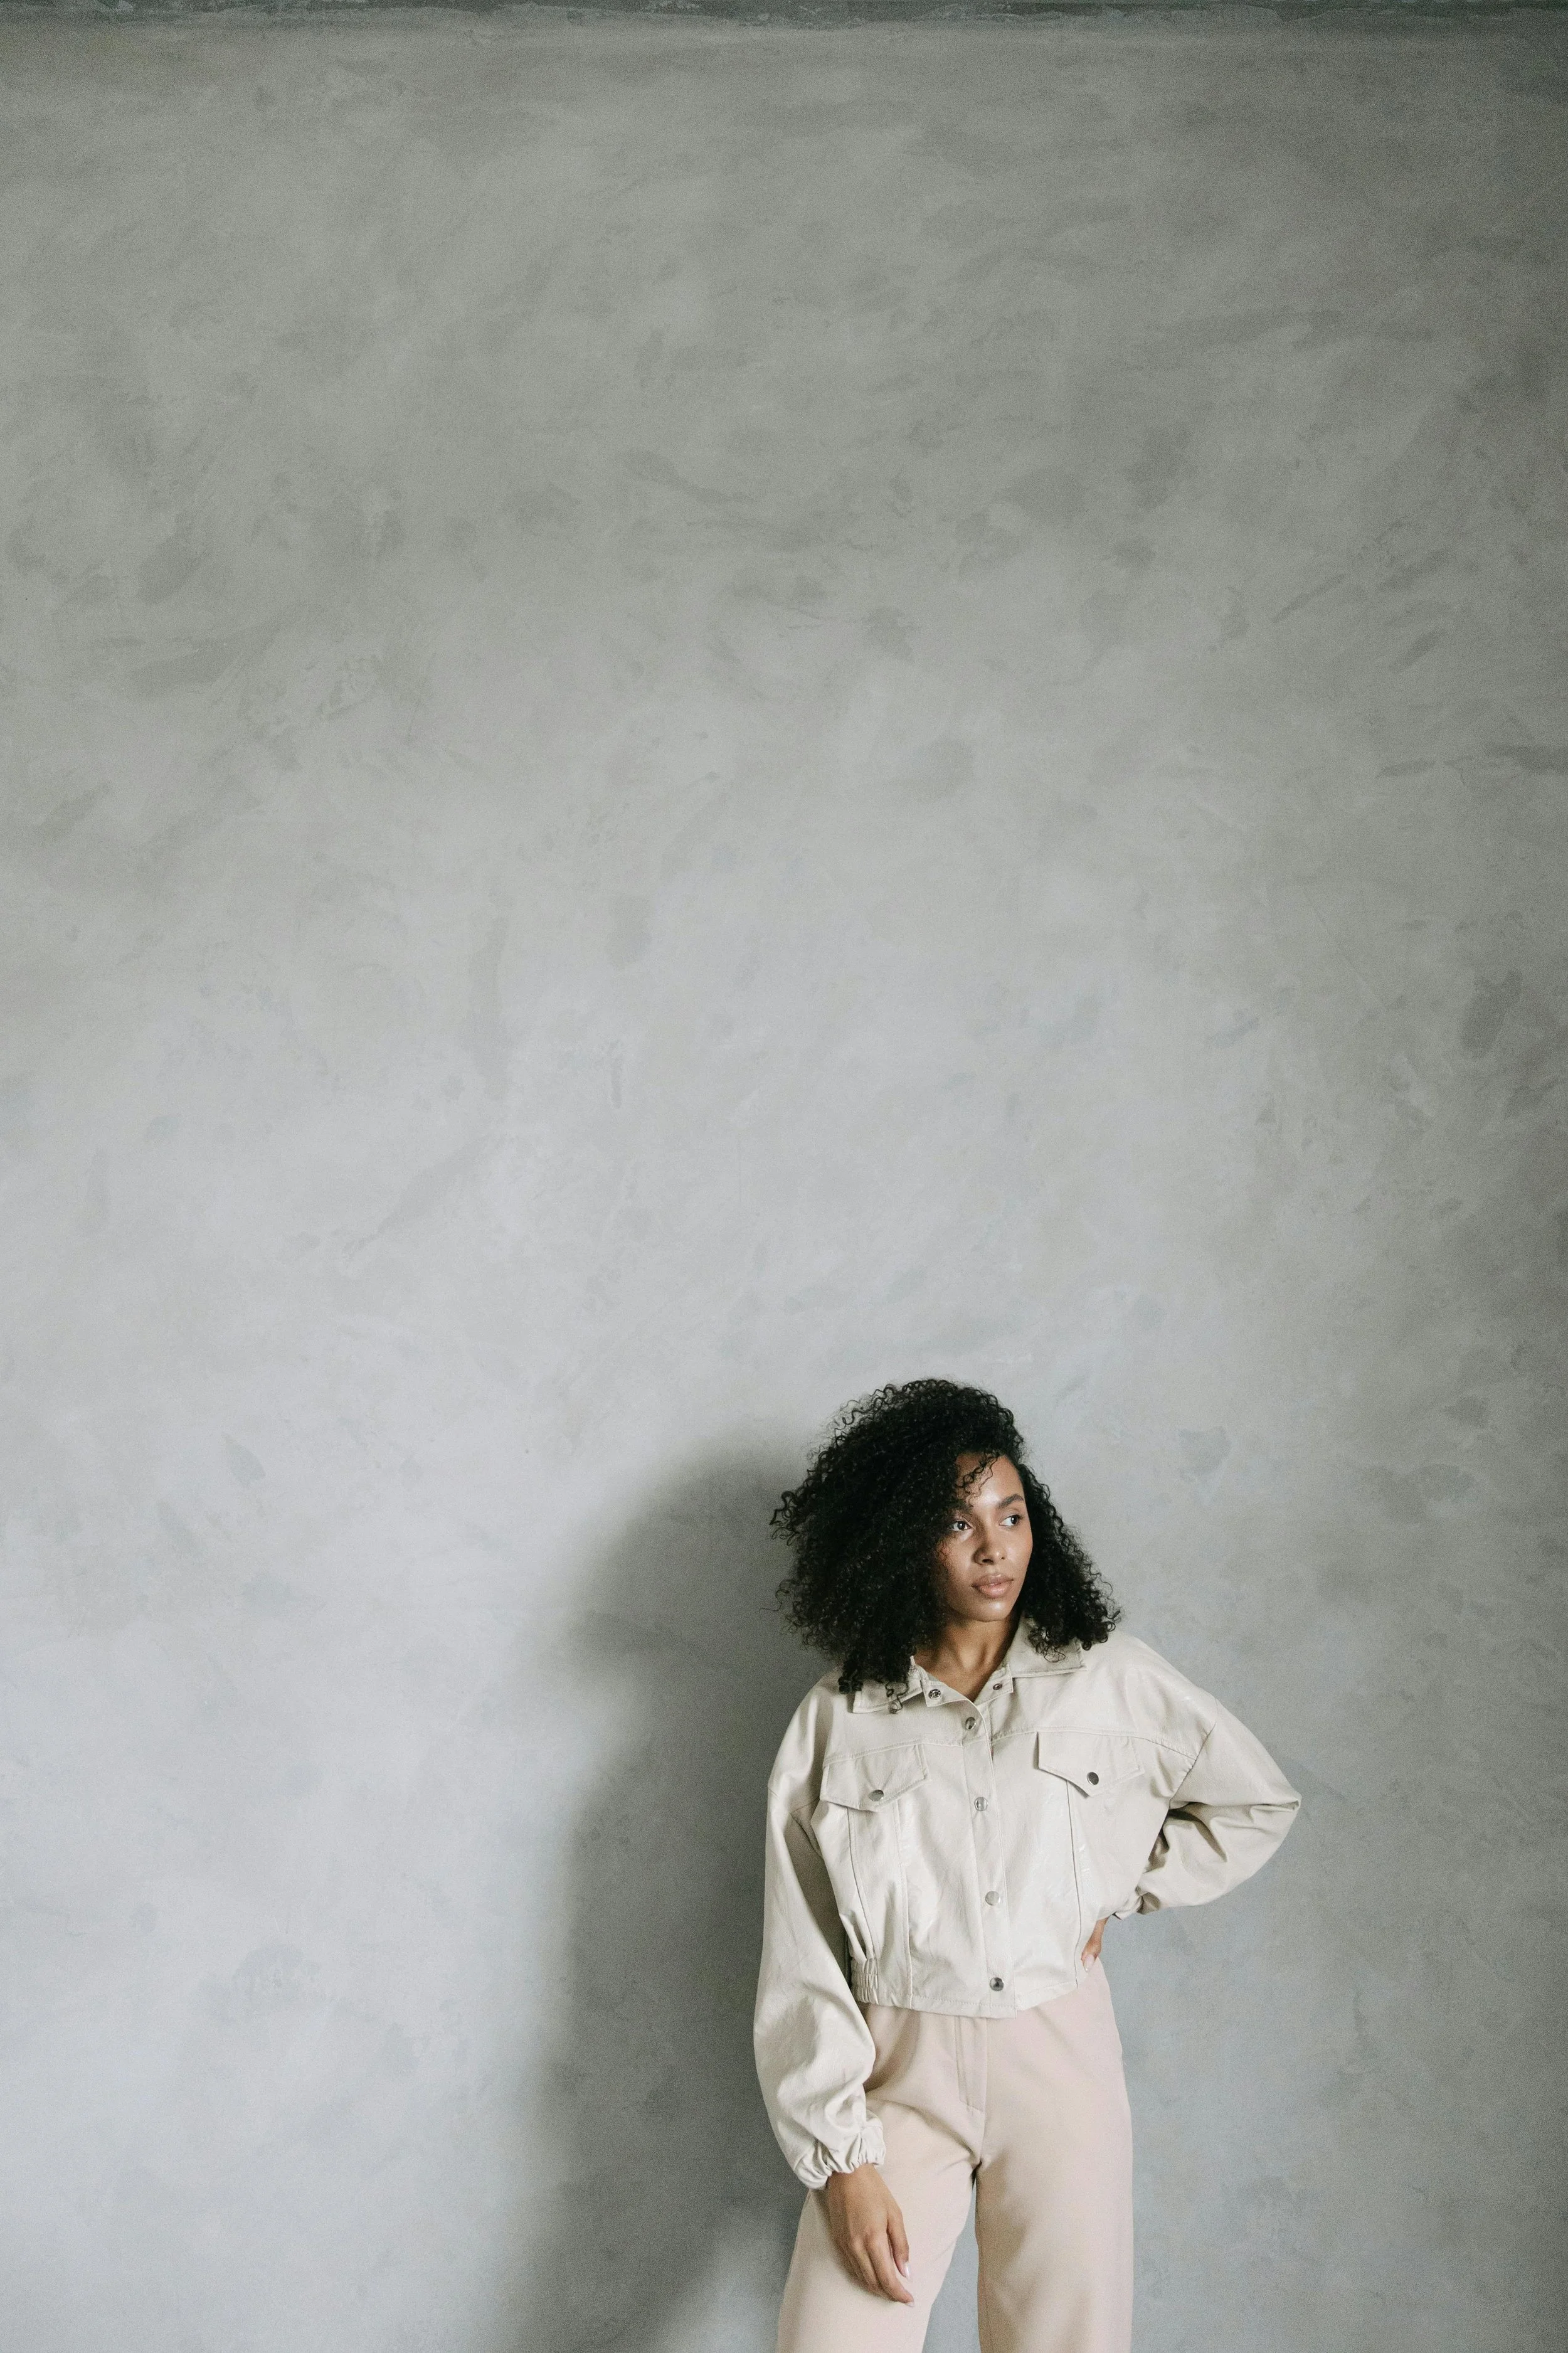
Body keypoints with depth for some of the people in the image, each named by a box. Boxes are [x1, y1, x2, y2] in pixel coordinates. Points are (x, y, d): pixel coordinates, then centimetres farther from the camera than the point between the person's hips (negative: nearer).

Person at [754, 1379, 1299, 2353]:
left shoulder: (1109, 1678, 1)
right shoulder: (835, 1724, -2)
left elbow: (1259, 1805, 15)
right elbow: (801, 1969, -2)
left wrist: (1114, 1897, 6)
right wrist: (842, 2161, -8)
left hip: (1060, 2055, 1)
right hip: (901, 2068, -1)